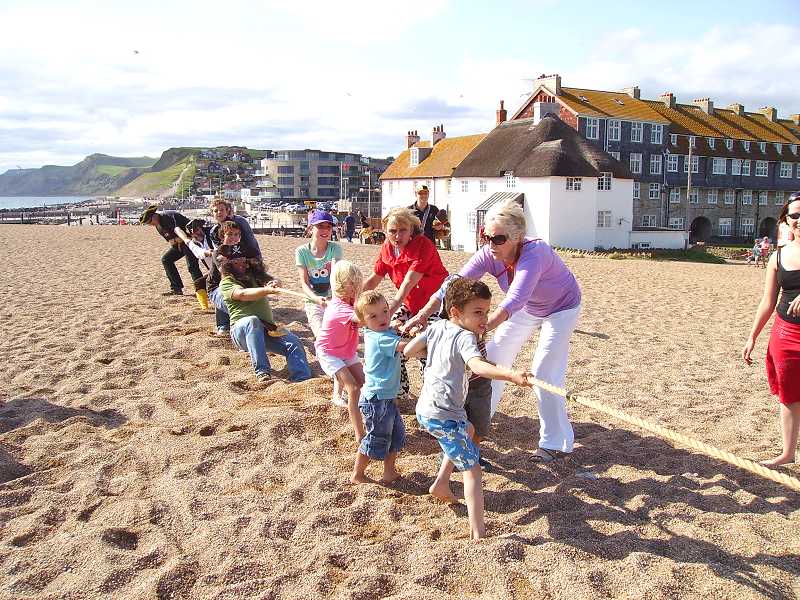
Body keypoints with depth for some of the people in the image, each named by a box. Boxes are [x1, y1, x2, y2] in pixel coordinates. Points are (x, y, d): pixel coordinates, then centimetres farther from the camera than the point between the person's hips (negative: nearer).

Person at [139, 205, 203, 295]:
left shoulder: (169, 216, -21)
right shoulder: (158, 226, 6)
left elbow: (177, 229, -40)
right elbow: (170, 240, 3)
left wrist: (185, 239, -57)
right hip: (179, 243, 10)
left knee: (192, 266, -19)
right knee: (166, 259, 7)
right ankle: (177, 289, 7)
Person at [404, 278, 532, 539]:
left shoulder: (437, 327, 6)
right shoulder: (465, 338, -17)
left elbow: (407, 350, 11)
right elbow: (478, 366, -36)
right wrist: (511, 375, -49)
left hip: (424, 409, 9)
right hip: (444, 416, -9)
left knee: (468, 430, 35)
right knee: (472, 470, 0)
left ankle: (440, 484, 33)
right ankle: (478, 532, -5)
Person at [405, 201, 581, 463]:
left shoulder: (534, 253, -41)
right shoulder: (488, 255, -23)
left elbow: (514, 300, -54)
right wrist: (422, 316, -39)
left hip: (560, 309, -6)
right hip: (527, 308, 6)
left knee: (544, 375, -11)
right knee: (493, 358, 7)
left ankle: (557, 443, 6)